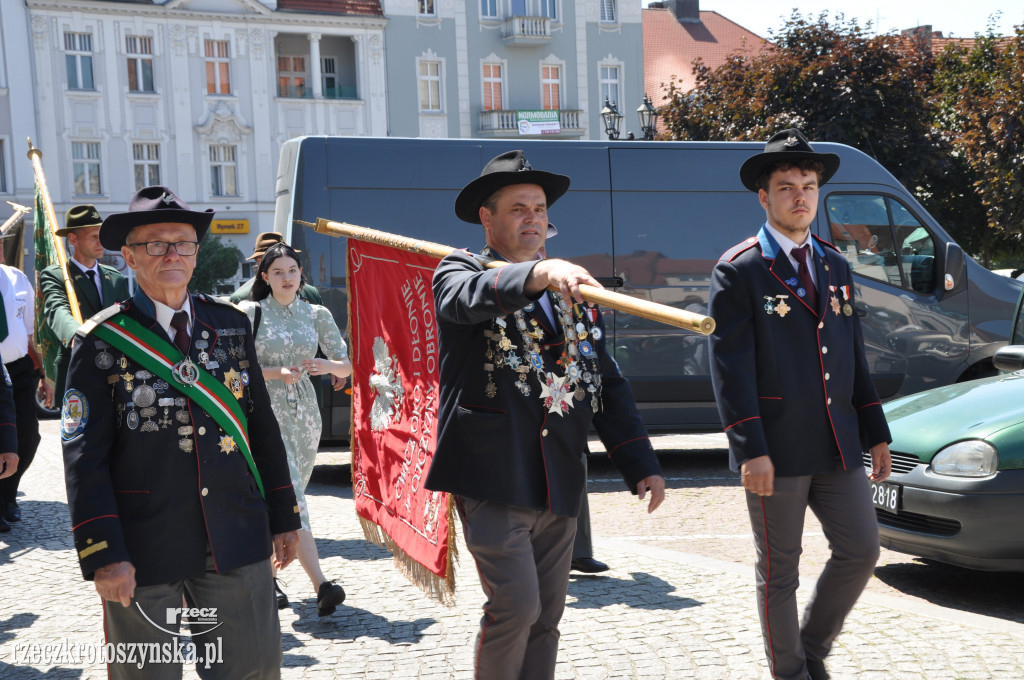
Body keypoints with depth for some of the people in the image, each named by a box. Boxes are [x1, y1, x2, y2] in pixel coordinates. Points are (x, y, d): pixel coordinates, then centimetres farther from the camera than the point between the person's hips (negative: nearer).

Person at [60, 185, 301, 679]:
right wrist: (104, 555, -14)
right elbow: (84, 458, -7)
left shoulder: (231, 324, 7)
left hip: (238, 543, 3)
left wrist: (283, 517, 10)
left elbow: (262, 427, 11)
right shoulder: (102, 341, -5)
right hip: (144, 552, -3)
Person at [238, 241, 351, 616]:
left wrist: (326, 366, -14)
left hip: (305, 413, 4)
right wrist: (278, 373, -15)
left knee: (288, 498, 11)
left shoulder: (317, 314, 9)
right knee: (290, 495, -16)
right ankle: (321, 585, -24)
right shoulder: (251, 312, 0)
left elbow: (346, 367, 8)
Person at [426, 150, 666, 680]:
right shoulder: (460, 273, 1)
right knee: (515, 605, -12)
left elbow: (608, 384, 15)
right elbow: (470, 297, -26)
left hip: (559, 482, 6)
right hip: (493, 477, -6)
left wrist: (641, 463, 6)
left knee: (547, 613, 10)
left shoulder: (571, 291, 16)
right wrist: (539, 273, -44)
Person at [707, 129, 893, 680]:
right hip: (777, 450, -6)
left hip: (838, 445, 6)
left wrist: (876, 434, 12)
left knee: (860, 550, 8)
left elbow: (855, 358, 17)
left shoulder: (835, 267, 14)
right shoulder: (738, 271, -6)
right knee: (779, 571, 6)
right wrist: (750, 449, -19)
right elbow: (730, 366, -13)